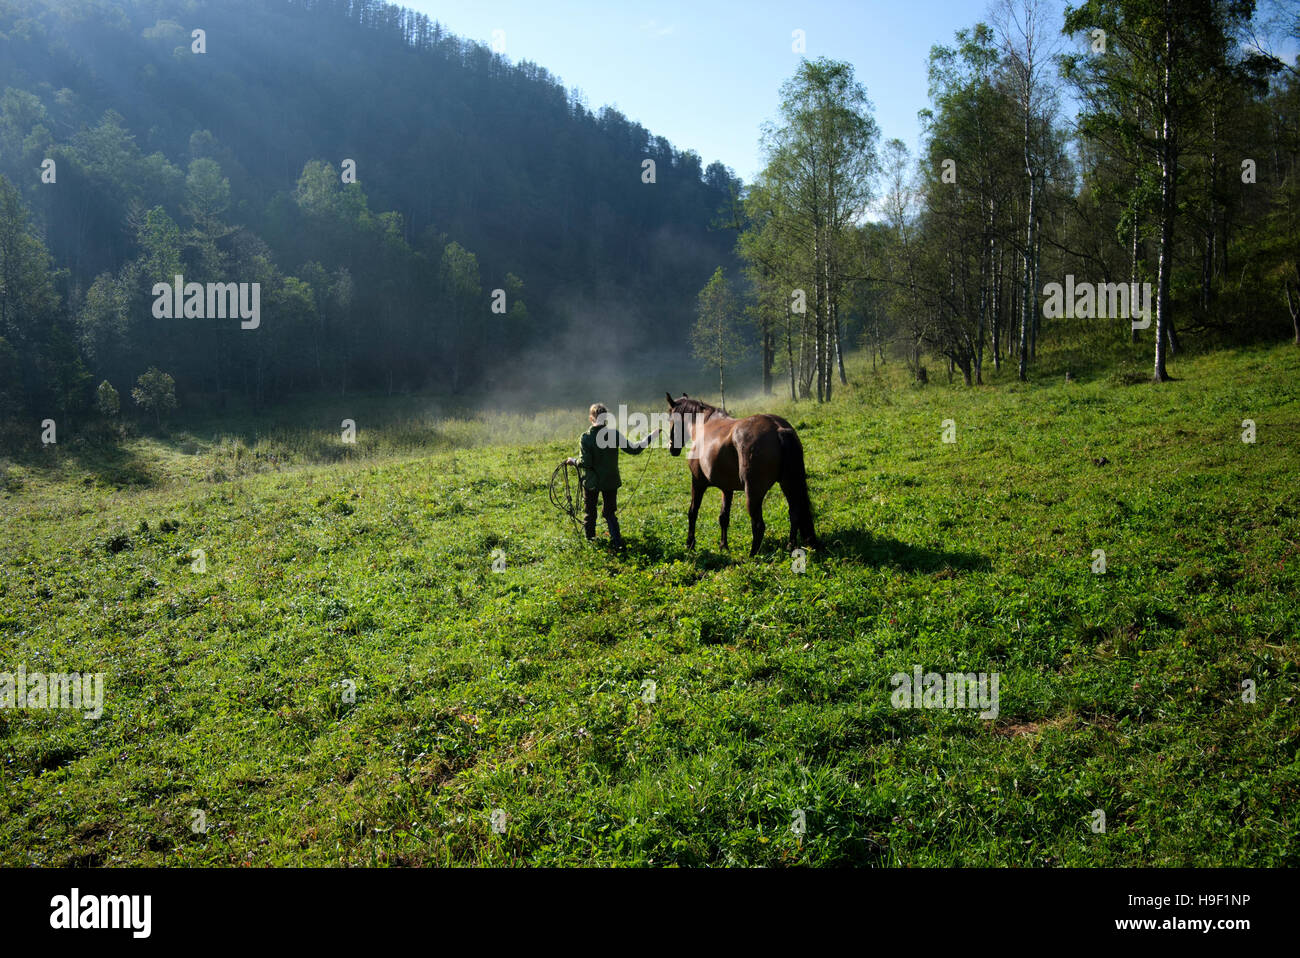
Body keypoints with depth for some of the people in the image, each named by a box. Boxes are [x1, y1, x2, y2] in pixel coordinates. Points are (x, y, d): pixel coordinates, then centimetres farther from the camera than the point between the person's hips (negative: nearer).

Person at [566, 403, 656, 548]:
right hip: (610, 481, 1)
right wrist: (650, 438, 3)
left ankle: (590, 538, 28)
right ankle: (617, 541, 4)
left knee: (590, 511, 18)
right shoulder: (614, 434, -11)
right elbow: (633, 450, -8)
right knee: (610, 512, 13)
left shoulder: (585, 437, -15)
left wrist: (574, 461, 1)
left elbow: (585, 462, -19)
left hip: (591, 482, -1)